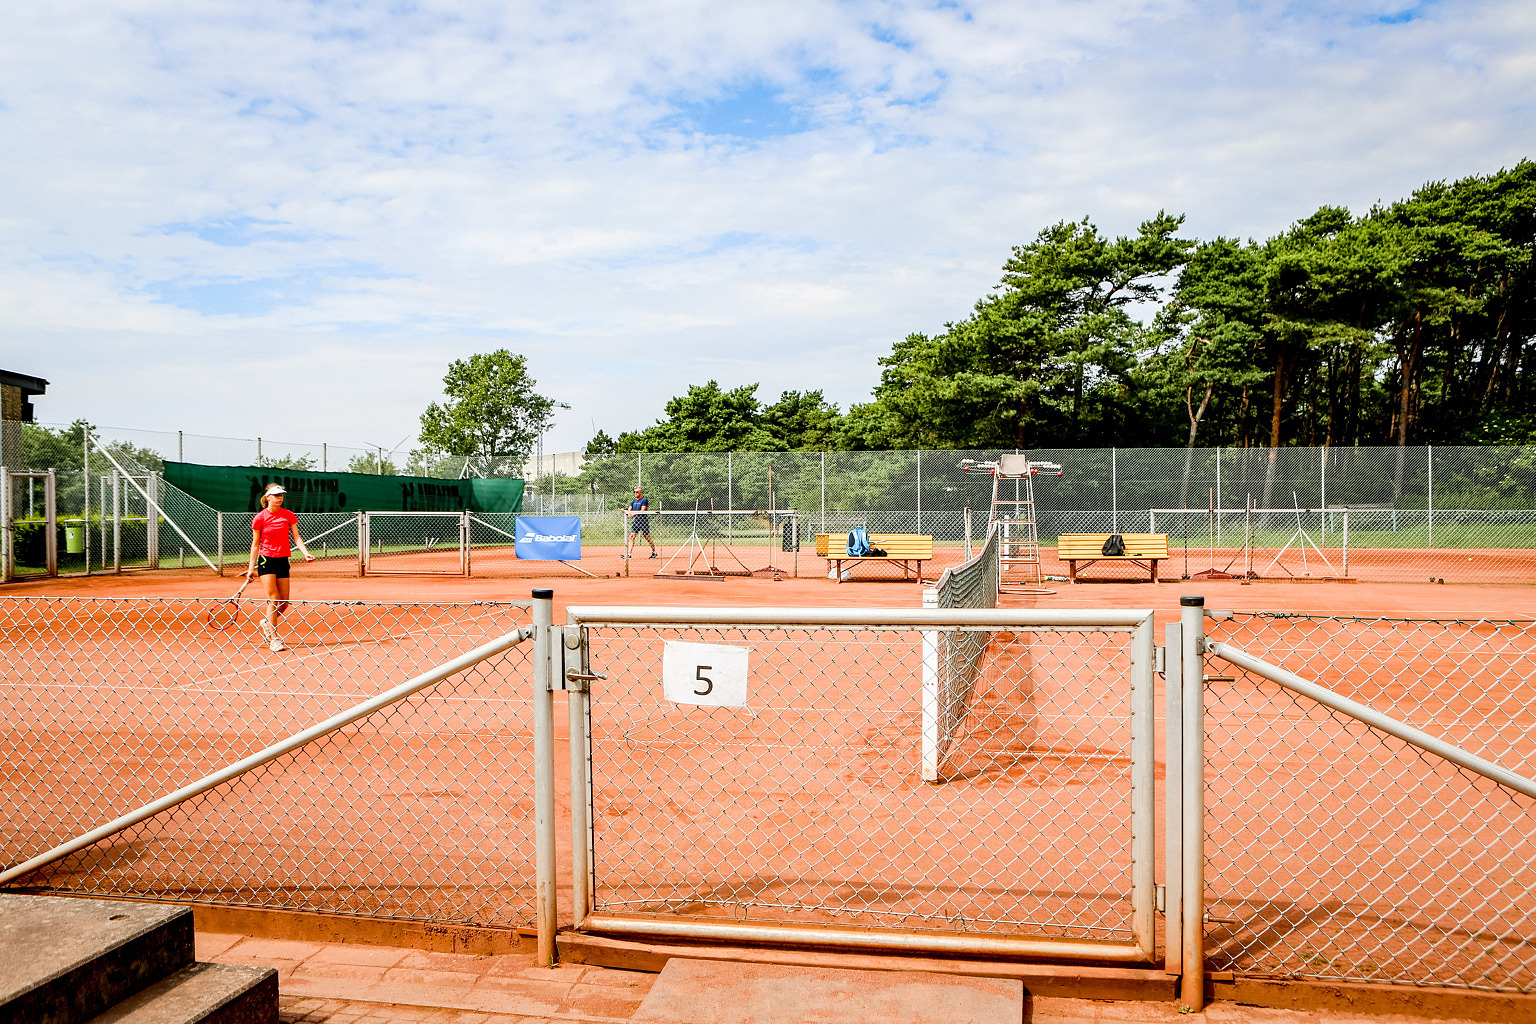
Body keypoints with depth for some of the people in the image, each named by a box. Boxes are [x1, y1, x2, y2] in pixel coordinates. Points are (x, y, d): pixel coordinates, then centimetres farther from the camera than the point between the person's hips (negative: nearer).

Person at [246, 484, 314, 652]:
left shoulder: (289, 515, 4)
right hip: (266, 559, -4)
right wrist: (251, 568, 1)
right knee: (273, 598, -12)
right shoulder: (260, 517, -3)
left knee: (284, 602, 4)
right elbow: (255, 544, 2)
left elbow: (296, 537, 2)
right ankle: (274, 638, -9)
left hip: (283, 561, 4)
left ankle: (266, 622, 33)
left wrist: (306, 553, -16)